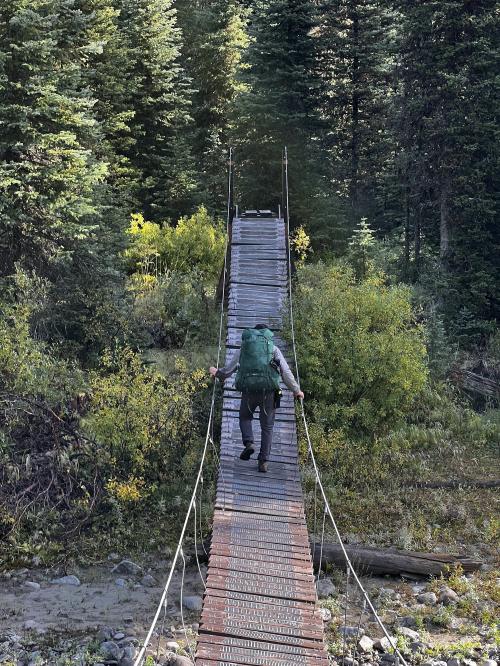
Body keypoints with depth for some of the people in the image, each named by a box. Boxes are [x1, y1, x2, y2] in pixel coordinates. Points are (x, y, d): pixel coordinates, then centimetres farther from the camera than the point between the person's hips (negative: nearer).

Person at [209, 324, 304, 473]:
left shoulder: (243, 349, 17)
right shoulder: (274, 349, 14)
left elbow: (227, 370, 16)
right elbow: (286, 372, 9)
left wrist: (217, 372, 38)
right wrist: (296, 390, 19)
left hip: (248, 390, 1)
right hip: (269, 391, 0)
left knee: (245, 417, 26)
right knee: (267, 426, 11)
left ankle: (248, 443, 1)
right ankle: (263, 461, 6)